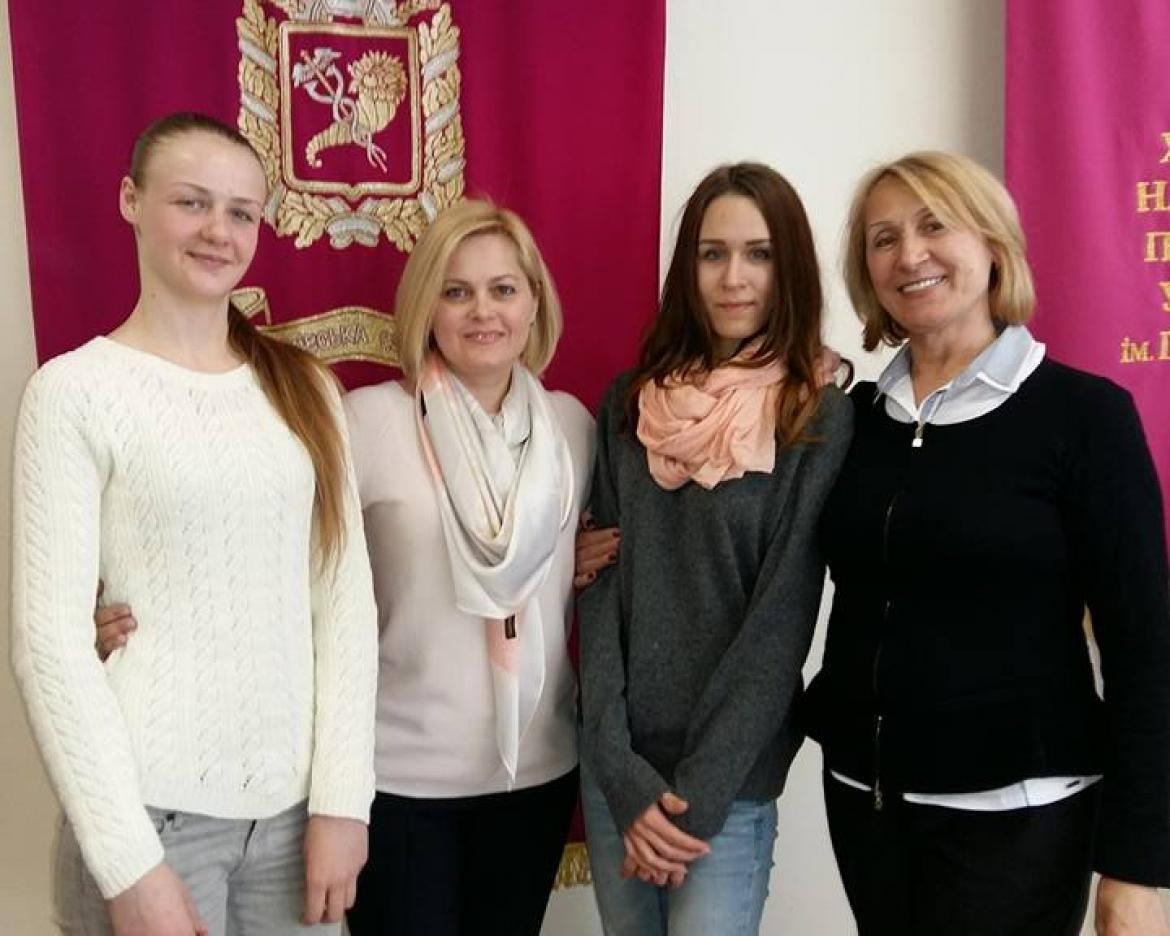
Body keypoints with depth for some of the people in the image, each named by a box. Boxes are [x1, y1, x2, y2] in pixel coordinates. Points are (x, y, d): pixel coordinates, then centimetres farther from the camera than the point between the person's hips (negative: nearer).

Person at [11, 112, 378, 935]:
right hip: (150, 808, -4)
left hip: (290, 804, 4)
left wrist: (342, 798, -3)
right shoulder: (77, 391, -7)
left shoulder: (305, 388, 5)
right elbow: (49, 638, -10)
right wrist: (129, 861, -12)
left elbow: (346, 597, 2)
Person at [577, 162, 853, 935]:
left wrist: (700, 792, -13)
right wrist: (622, 772, -9)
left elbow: (782, 619, -10)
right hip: (612, 771, 3)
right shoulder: (628, 405, 4)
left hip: (730, 783, -3)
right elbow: (599, 590, -1)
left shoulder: (821, 418, -6)